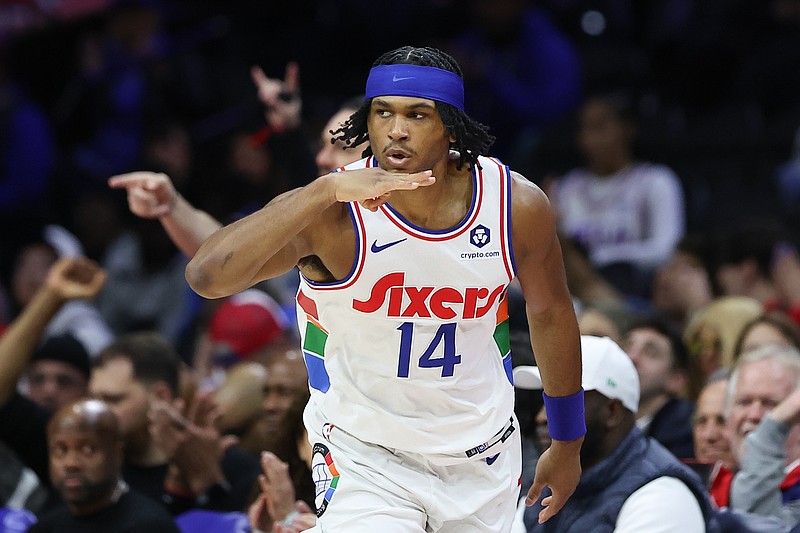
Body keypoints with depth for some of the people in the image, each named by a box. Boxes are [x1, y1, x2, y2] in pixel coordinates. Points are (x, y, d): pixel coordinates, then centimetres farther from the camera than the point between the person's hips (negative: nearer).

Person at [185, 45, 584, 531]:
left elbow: (550, 312, 7)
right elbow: (206, 276, -38)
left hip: (483, 456, 4)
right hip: (366, 458, -4)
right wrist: (325, 191, -46)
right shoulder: (334, 214, -23)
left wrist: (568, 444, 16)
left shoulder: (518, 206, -12)